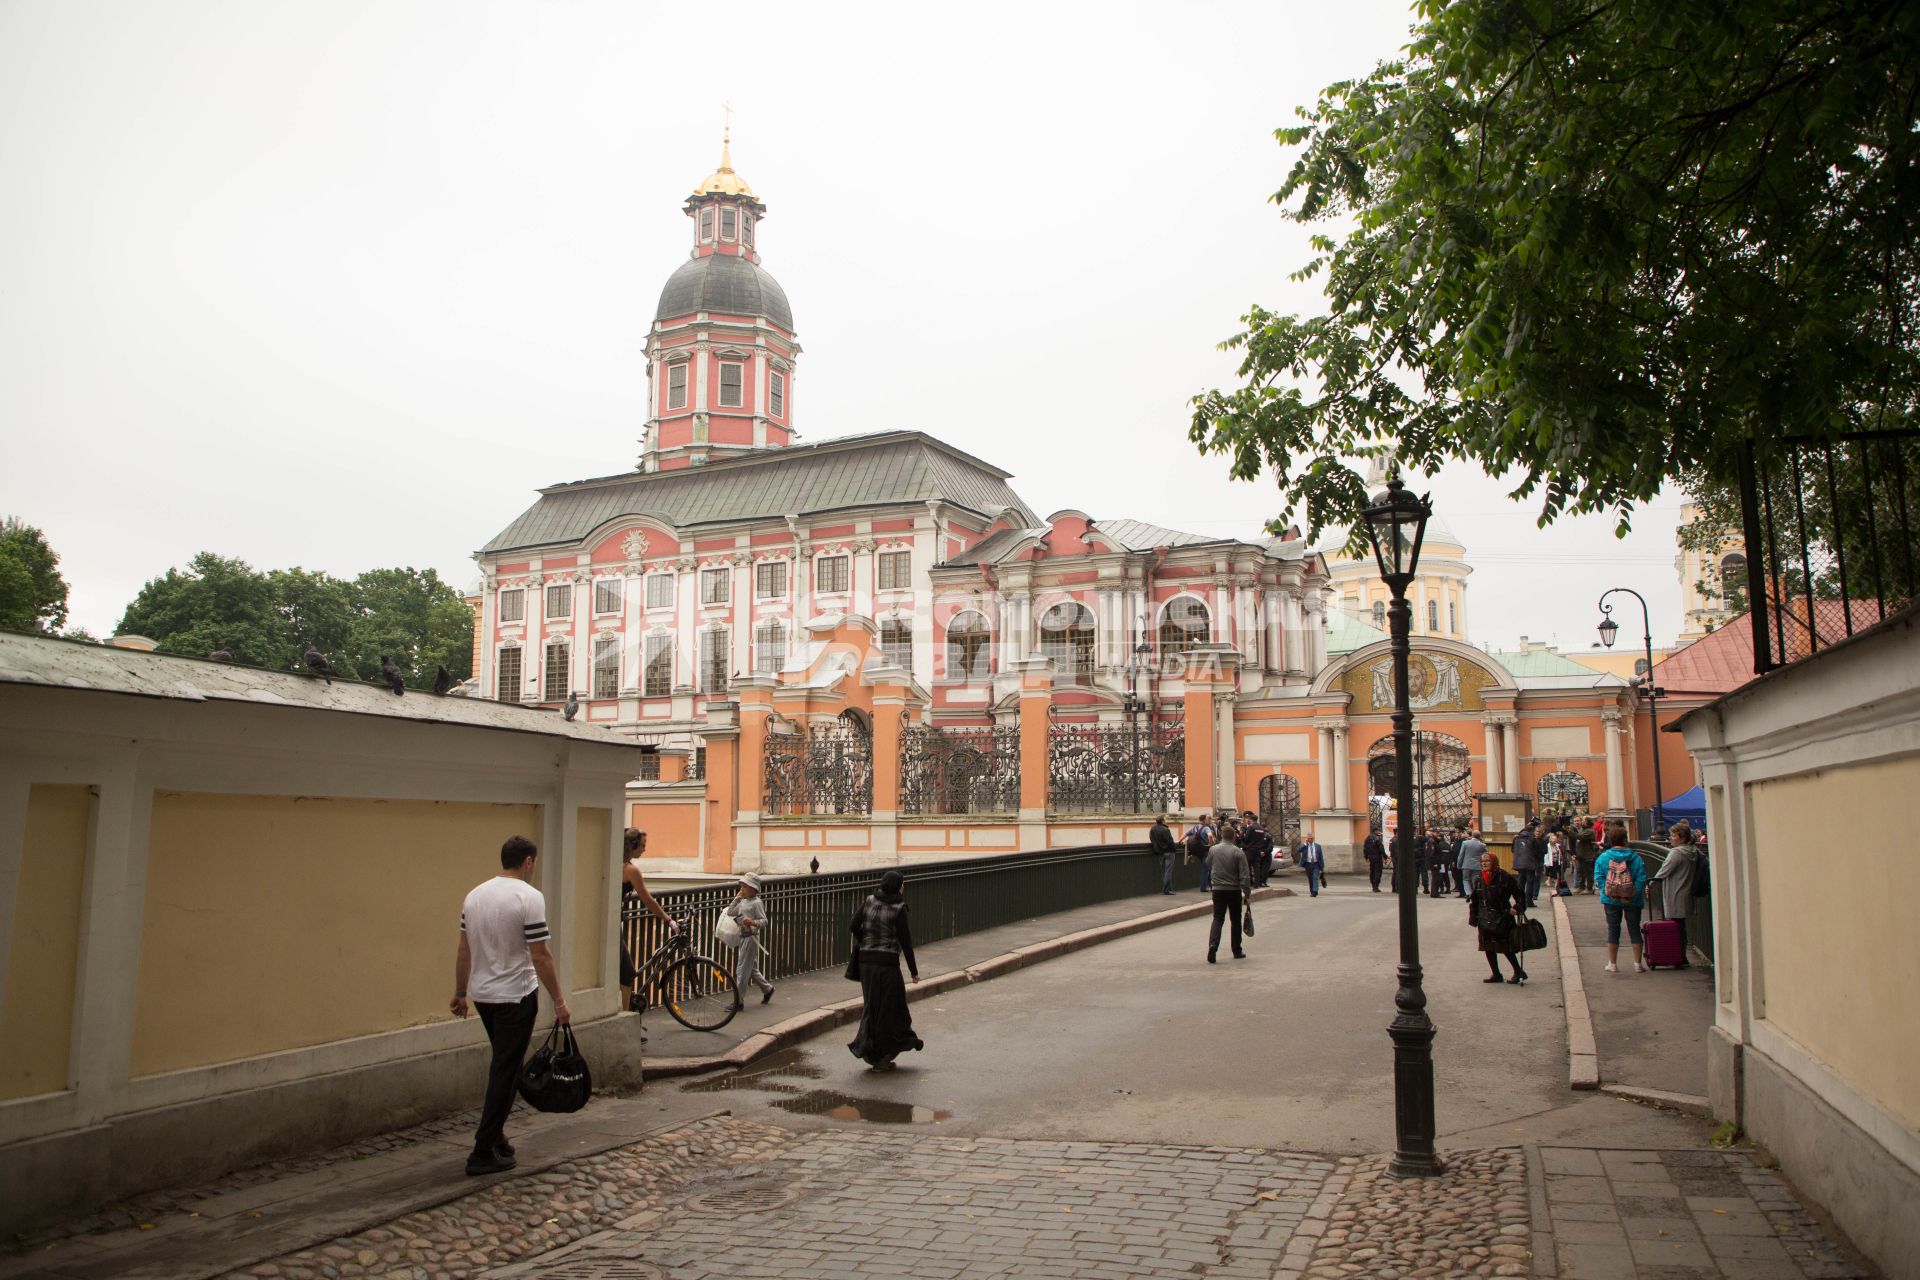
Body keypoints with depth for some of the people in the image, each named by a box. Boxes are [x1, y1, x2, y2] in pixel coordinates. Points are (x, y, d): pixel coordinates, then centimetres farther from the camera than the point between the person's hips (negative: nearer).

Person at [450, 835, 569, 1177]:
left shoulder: (475, 895, 5)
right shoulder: (529, 897, -17)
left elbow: (463, 950, 11)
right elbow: (540, 956, -18)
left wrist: (460, 992, 21)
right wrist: (559, 1000, -12)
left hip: (482, 995, 8)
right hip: (516, 996, -8)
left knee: (502, 1065, 23)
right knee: (506, 1071, -1)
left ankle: (495, 1134, 25)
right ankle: (484, 1152, 0)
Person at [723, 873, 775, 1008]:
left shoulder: (756, 903, -12)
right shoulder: (743, 902, 12)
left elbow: (764, 921, -16)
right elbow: (730, 912, 8)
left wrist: (753, 922, -34)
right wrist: (737, 898, 1)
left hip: (751, 937, -8)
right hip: (742, 937, 9)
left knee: (742, 970, -5)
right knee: (752, 969, 18)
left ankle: (738, 1001, 1)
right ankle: (767, 989, 36)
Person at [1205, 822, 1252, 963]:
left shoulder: (1213, 850, -2)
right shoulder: (1238, 852, -10)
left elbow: (1208, 864, 17)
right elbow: (1245, 874, -12)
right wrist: (1246, 892, -7)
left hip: (1218, 890, 1)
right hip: (1234, 890, -1)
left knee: (1217, 919, 2)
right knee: (1235, 920, 13)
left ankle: (1212, 945, -20)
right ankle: (1237, 951, 20)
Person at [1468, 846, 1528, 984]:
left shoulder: (1505, 877, -8)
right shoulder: (1478, 878, 6)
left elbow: (1518, 892, -2)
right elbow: (1473, 900, 11)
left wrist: (1517, 908, -14)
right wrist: (1473, 917, 8)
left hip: (1502, 917, -5)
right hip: (1485, 919, 5)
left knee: (1506, 947, -4)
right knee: (1488, 947, 8)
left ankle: (1518, 972, 12)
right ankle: (1496, 974, 18)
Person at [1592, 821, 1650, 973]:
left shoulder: (1602, 857, -5)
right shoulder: (1636, 858, -7)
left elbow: (1599, 878, -9)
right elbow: (1641, 879, -13)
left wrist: (1606, 892, -4)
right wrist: (1636, 893, -7)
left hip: (1611, 900, 0)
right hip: (1632, 900, 0)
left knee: (1613, 930, 8)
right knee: (1634, 929, 10)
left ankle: (1612, 963, 11)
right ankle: (1638, 963, 14)